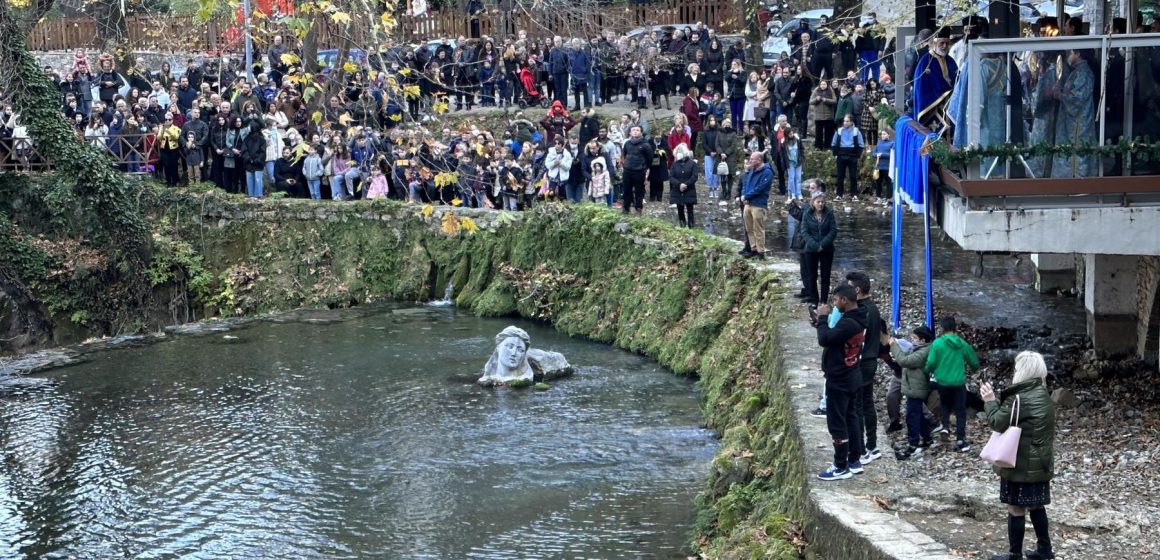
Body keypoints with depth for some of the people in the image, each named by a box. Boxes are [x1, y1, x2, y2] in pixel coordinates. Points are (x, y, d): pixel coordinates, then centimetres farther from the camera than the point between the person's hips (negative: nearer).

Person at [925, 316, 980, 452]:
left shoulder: (937, 343, -9)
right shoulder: (962, 344, -2)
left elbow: (930, 363, -13)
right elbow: (974, 363, 6)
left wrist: (926, 371, 9)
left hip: (942, 382, 0)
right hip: (959, 383, 0)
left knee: (945, 404, 27)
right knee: (960, 410, 9)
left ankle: (945, 426, 9)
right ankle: (960, 439, 4)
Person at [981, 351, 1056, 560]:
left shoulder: (1021, 397, -20)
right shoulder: (1042, 395, 10)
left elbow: (998, 422, -16)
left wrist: (990, 401, -3)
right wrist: (997, 399, 10)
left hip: (1021, 464, -9)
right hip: (1039, 462, 9)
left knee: (1016, 508, -1)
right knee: (1035, 505, 19)